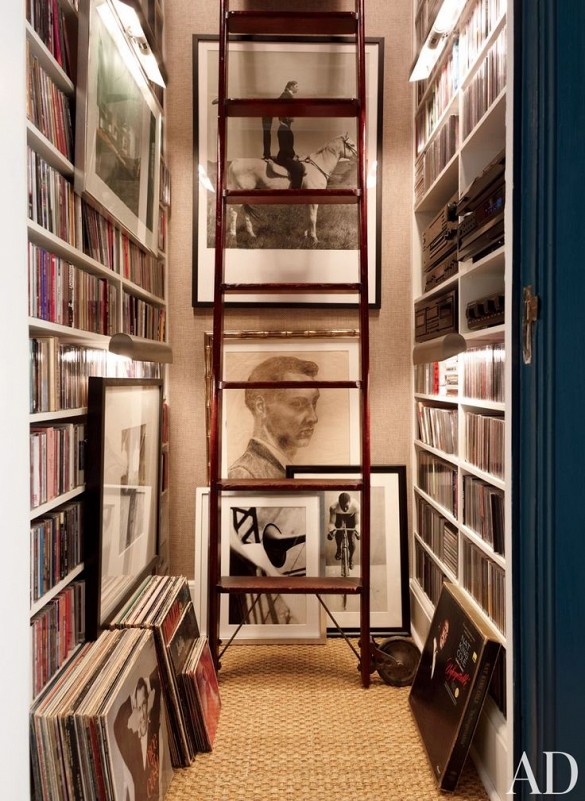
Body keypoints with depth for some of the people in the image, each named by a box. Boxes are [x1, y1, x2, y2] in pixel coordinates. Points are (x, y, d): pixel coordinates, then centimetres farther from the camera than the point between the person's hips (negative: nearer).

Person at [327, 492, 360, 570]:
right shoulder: (333, 507, -39)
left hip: (350, 517, -1)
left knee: (351, 540, -5)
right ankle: (339, 549, 22)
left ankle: (351, 558, 24)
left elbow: (357, 523, -34)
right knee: (338, 535, -13)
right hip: (339, 516, 1)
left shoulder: (355, 506, -39)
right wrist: (331, 531, -49)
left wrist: (357, 531, -53)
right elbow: (332, 523, -30)